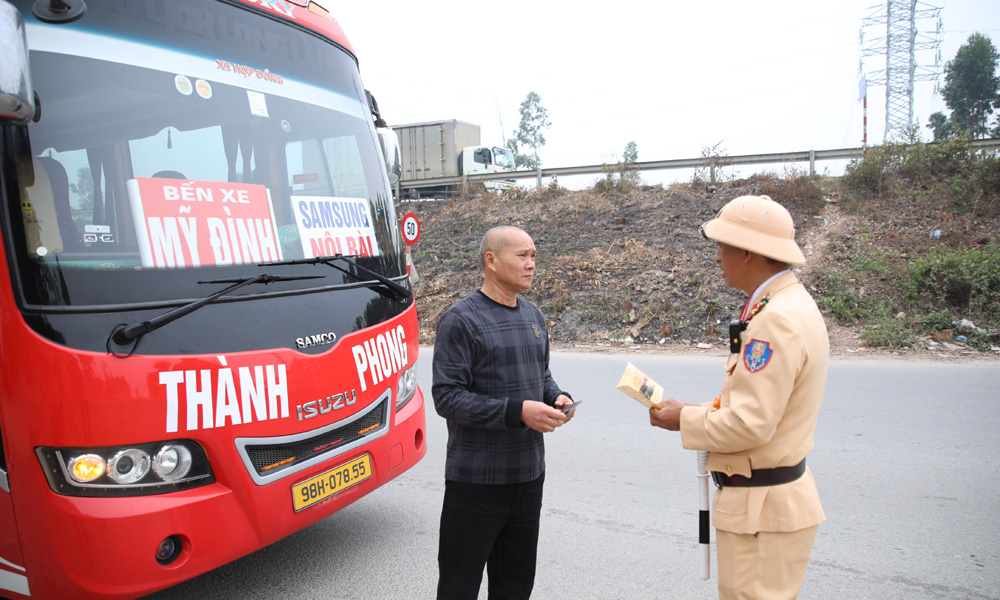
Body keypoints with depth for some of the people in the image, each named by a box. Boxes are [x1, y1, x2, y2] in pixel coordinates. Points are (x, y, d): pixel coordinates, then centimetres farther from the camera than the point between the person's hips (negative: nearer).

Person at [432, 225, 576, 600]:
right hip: (477, 480, -7)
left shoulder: (533, 316, 11)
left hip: (529, 474, 7)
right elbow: (446, 397, -18)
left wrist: (557, 398, -1)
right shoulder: (461, 320, -13)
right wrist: (518, 412, -24)